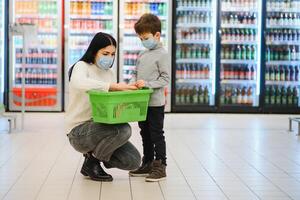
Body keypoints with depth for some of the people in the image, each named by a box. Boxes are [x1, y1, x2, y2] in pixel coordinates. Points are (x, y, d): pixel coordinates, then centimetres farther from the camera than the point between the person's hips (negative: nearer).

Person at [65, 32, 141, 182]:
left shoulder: (109, 73, 13)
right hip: (79, 131, -7)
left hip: (99, 128, 7)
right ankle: (92, 160, -6)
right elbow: (79, 82, -34)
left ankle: (95, 155, 15)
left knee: (133, 161, -8)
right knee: (123, 130, -30)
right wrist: (114, 86, -39)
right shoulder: (82, 66, -9)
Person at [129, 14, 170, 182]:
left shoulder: (162, 54, -11)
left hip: (155, 103, -8)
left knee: (157, 134, -2)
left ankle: (160, 166, 5)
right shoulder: (142, 55, 12)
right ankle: (148, 163, 25)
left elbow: (165, 78, -15)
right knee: (145, 134, 15)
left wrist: (147, 84, -22)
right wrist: (136, 85, 2)